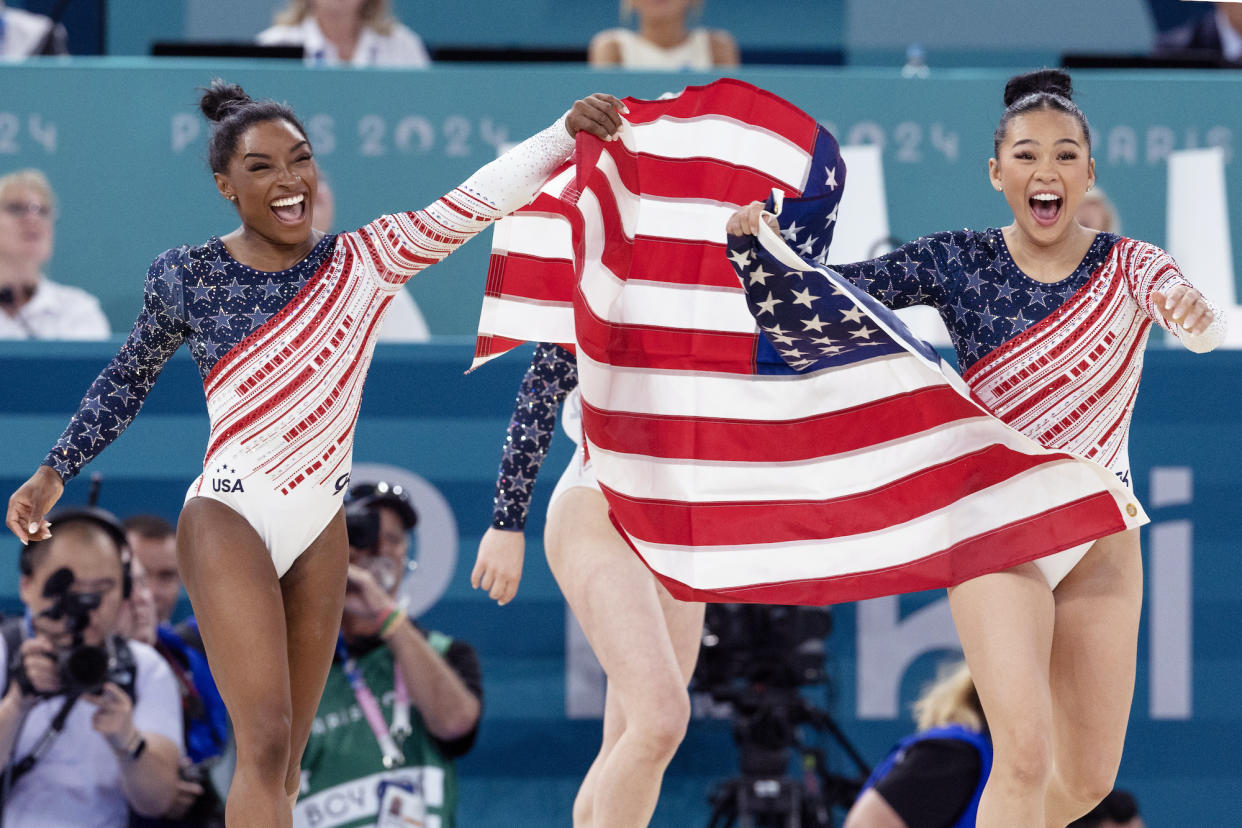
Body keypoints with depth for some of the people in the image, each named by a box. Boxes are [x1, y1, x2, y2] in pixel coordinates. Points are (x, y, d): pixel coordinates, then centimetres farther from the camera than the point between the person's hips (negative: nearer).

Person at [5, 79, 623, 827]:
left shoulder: (365, 262, -2)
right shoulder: (188, 277, -5)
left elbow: (471, 203, -13)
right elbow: (129, 379, 12)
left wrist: (568, 134, -26)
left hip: (322, 525, 4)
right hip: (231, 518, -4)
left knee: (284, 759, 10)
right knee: (266, 744, -18)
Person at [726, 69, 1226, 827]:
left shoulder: (1128, 267, -5)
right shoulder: (959, 263, -4)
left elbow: (1203, 329, -25)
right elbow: (834, 290, -8)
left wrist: (1195, 314, -49)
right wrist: (765, 234, -28)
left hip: (1100, 533, 2)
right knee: (1026, 754, -20)